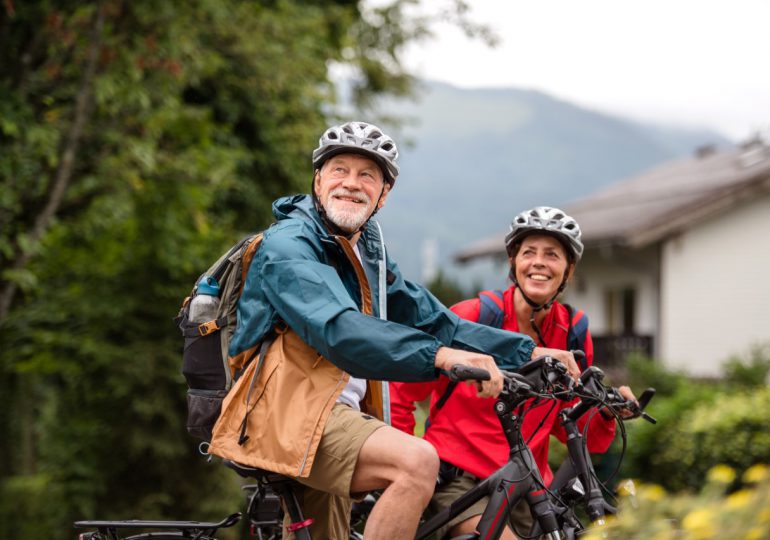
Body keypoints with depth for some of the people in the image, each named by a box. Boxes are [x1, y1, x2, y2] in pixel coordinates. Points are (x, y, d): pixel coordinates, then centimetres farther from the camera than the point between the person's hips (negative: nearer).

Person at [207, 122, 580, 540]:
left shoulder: (369, 255, 19)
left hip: (336, 415, 9)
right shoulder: (287, 245, -10)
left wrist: (528, 353, 5)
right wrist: (440, 356, -38)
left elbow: (433, 321, 15)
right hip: (287, 412, -9)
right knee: (416, 460, -29)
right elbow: (339, 332, -27)